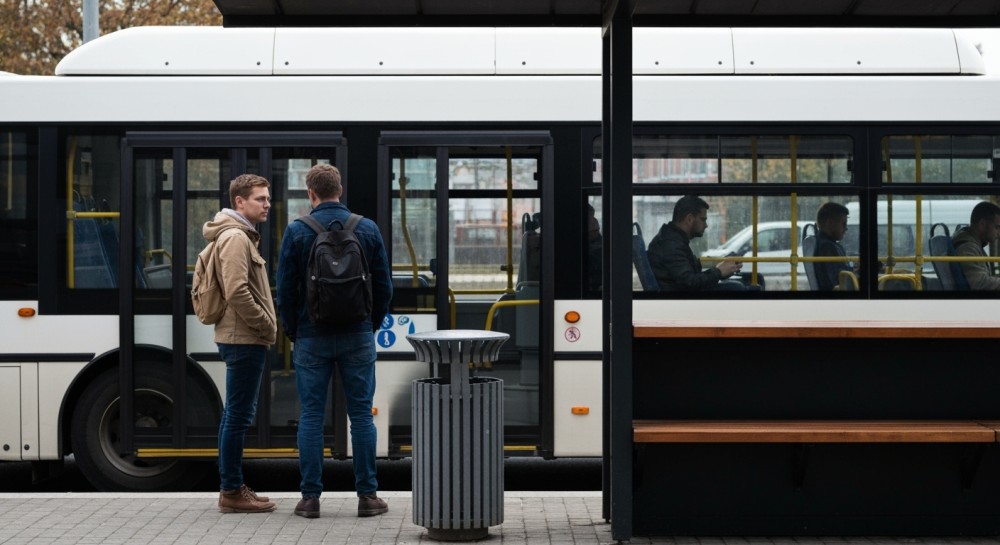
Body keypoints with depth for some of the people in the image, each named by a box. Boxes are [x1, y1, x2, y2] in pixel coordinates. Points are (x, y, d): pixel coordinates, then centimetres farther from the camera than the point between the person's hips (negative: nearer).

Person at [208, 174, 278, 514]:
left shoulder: (241, 236, 19)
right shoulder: (235, 237, -14)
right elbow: (237, 292, -23)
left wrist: (266, 326, 15)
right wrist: (267, 326, -15)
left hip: (240, 338, 11)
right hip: (244, 339, -11)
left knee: (235, 414, 13)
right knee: (239, 415, -7)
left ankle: (231, 488, 20)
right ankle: (232, 492, -4)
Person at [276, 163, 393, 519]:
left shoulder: (297, 231, -4)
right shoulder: (368, 229, 2)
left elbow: (286, 289, -2)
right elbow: (383, 286, 4)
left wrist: (292, 331, 10)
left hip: (312, 337, -1)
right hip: (358, 336, 1)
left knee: (311, 416, 4)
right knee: (361, 414, 5)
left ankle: (310, 497, 4)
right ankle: (367, 495, 6)